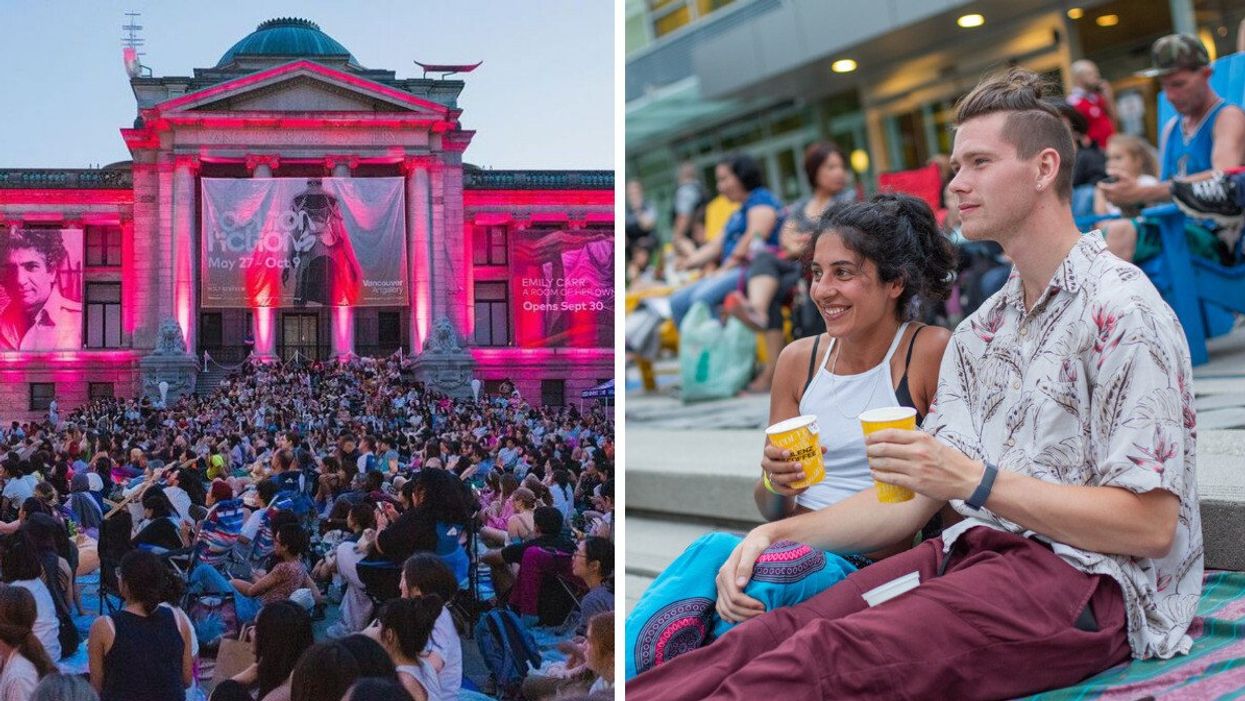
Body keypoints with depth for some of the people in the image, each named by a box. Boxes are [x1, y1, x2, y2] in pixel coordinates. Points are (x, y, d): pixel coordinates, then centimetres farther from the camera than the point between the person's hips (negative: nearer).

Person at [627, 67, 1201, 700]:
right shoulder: (979, 333, 19)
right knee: (768, 635, -19)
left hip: (1094, 581, -7)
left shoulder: (1120, 309, -8)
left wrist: (976, 481, -21)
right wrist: (776, 534, 2)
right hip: (978, 552, 7)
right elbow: (916, 498, 15)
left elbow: (1151, 525, -15)